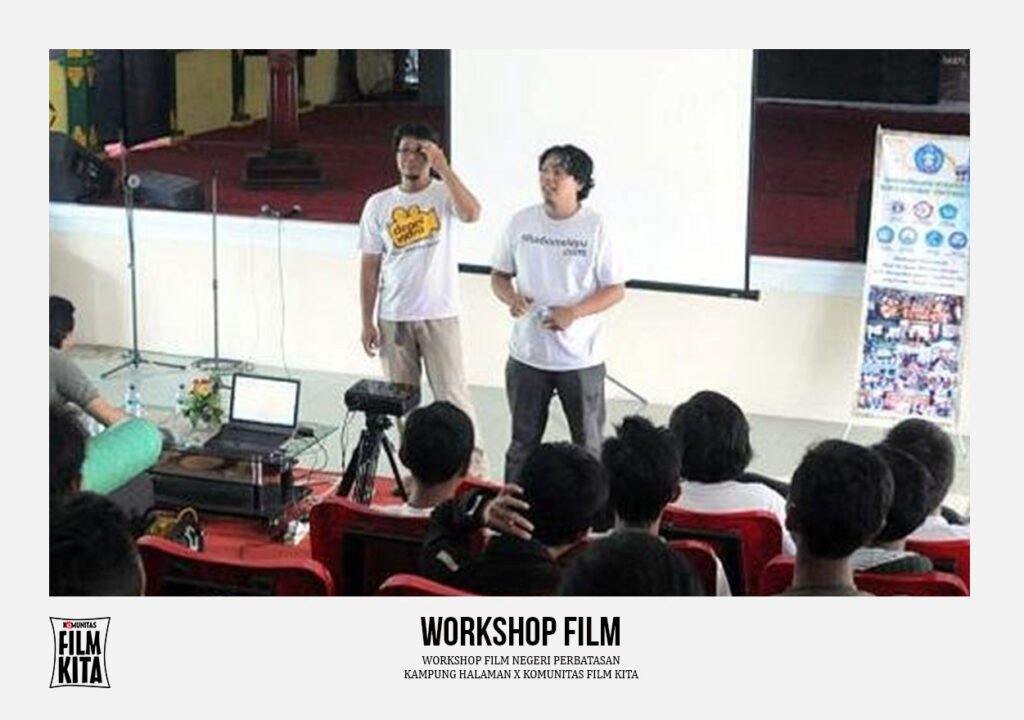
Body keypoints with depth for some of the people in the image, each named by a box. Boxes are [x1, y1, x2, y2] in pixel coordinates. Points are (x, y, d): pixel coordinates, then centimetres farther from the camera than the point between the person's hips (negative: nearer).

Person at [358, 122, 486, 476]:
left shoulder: (444, 194, -3)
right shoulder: (378, 204, 5)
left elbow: (471, 213, -27)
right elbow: (370, 266, 7)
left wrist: (443, 168, -27)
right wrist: (367, 321, 3)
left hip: (439, 315, -3)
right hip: (393, 318, 3)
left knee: (452, 393, -4)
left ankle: (473, 463, 4)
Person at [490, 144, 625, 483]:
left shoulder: (595, 227, -9)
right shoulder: (521, 222, 1)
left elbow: (616, 289, -7)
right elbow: (499, 275, 10)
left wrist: (573, 312, -20)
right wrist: (511, 298, -12)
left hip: (581, 357, -3)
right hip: (527, 353, 3)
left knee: (587, 445, 8)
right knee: (523, 443, 13)